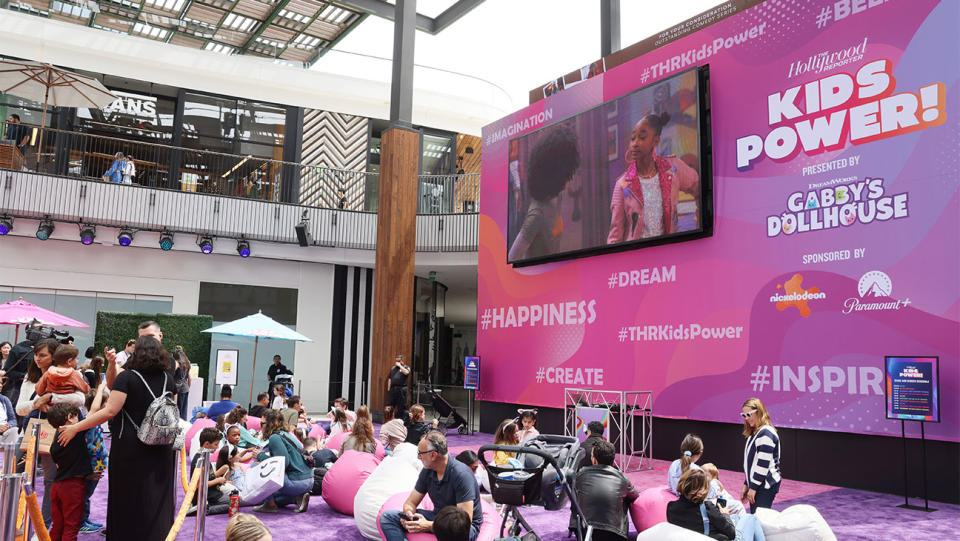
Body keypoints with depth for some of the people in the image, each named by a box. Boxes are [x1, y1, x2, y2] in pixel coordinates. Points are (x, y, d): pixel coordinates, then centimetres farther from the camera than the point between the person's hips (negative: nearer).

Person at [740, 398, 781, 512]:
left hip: (765, 486, -9)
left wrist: (753, 487, -16)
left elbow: (763, 464, -18)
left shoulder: (766, 433, -14)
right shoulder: (755, 433, 16)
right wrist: (746, 485, 18)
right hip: (756, 485, 9)